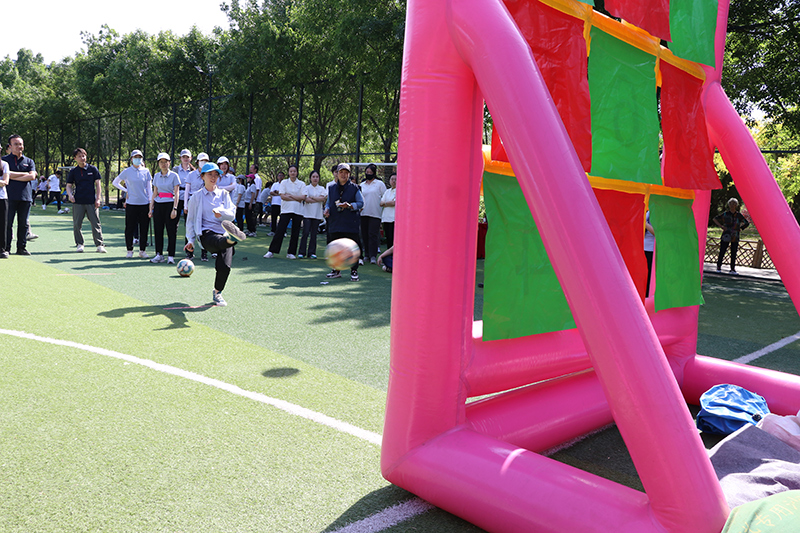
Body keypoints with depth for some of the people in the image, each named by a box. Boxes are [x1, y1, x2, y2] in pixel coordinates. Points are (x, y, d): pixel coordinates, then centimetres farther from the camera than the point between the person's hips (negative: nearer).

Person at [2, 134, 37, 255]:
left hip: (25, 196, 2)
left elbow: (32, 176, -1)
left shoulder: (29, 161, 14)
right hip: (9, 196, -2)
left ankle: (22, 247, 11)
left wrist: (14, 176, -7)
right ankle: (6, 248, 5)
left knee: (23, 223, 4)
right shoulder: (4, 160, 7)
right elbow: (6, 174, -9)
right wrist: (25, 174, -4)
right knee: (7, 223, -1)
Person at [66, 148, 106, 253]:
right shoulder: (73, 171, 8)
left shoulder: (93, 169, 6)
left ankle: (99, 245, 1)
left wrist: (98, 199, -2)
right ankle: (79, 244, 16)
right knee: (77, 224, 4)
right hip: (78, 202, 1)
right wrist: (70, 195, -10)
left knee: (96, 224, -3)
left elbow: (97, 184, 6)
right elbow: (69, 185, 11)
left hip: (92, 202, -1)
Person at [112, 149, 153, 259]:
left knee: (144, 228, 3)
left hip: (144, 204, 1)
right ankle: (129, 250, 13)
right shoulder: (127, 172, 3)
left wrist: (151, 202, 0)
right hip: (131, 204, -1)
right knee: (130, 228, 2)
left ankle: (142, 250, 12)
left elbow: (149, 188, 7)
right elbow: (115, 182, 15)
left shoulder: (146, 171, 7)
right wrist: (125, 190, 3)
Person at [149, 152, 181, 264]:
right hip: (158, 205, 5)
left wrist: (174, 209, -14)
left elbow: (177, 193, -6)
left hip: (170, 204, -4)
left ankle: (170, 256, 1)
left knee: (171, 231, -4)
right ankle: (159, 255, 13)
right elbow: (154, 193, 16)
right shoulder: (156, 176, 12)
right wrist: (151, 208, 10)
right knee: (158, 230, 5)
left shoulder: (174, 175, -1)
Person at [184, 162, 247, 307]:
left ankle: (217, 292, 5)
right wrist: (191, 240, 13)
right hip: (206, 233, -2)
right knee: (219, 241, -41)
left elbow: (232, 213, 6)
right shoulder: (197, 197, 15)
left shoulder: (224, 194, 18)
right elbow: (190, 220, 19)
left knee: (224, 266, -19)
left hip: (223, 232, 2)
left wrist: (220, 211, -14)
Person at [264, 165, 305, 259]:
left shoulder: (302, 184, 7)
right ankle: (271, 251, 0)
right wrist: (296, 199, -7)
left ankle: (291, 253, 11)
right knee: (280, 231, -5)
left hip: (298, 211, 1)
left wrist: (290, 196, -8)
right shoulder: (284, 182, 6)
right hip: (286, 210, -1)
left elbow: (303, 197, -5)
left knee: (295, 233, 3)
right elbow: (282, 196, -5)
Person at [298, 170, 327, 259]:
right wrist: (318, 199, -7)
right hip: (307, 213, -2)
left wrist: (311, 197, -8)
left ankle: (312, 252, 9)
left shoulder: (322, 189, 11)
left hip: (317, 214, 2)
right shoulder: (306, 188, 5)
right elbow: (306, 199, -9)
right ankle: (302, 252, -1)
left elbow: (323, 198, -6)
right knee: (305, 233, -7)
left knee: (314, 234, 3)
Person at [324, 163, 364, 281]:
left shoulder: (354, 188, 2)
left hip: (351, 223, -4)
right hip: (335, 222, 4)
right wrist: (327, 209, 0)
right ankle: (336, 270, 22)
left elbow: (361, 203, -1)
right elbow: (328, 202, 21)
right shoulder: (332, 188, 14)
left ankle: (354, 271, 5)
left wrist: (349, 205, -16)